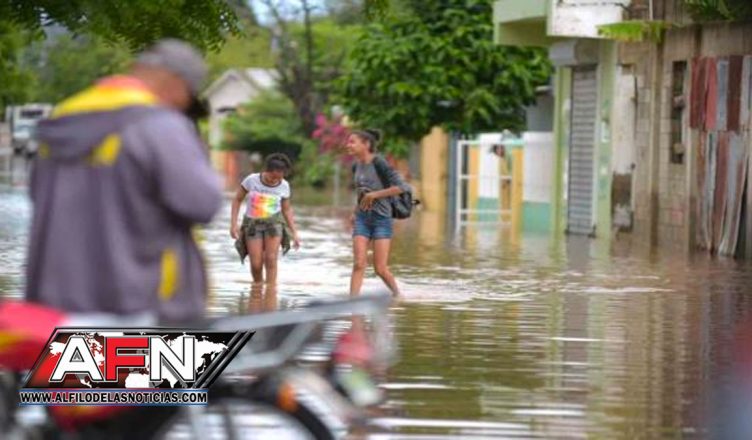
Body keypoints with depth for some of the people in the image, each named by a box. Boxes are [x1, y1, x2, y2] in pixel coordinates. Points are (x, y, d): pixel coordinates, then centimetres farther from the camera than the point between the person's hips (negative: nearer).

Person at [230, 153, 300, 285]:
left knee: (271, 259, -15)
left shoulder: (284, 186, -4)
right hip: (253, 224, -1)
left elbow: (287, 209, 8)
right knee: (256, 264, -7)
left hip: (273, 222, 1)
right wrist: (233, 224, -7)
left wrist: (294, 233, 5)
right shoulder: (252, 180, -11)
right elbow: (237, 200, 0)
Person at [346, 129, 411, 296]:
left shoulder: (379, 163, -12)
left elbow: (400, 187, -17)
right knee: (359, 264, -8)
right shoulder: (356, 167, 9)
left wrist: (374, 195, -17)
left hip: (381, 219, -5)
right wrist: (355, 212, 11)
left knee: (380, 269, -3)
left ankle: (397, 295, 22)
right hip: (362, 219, 5)